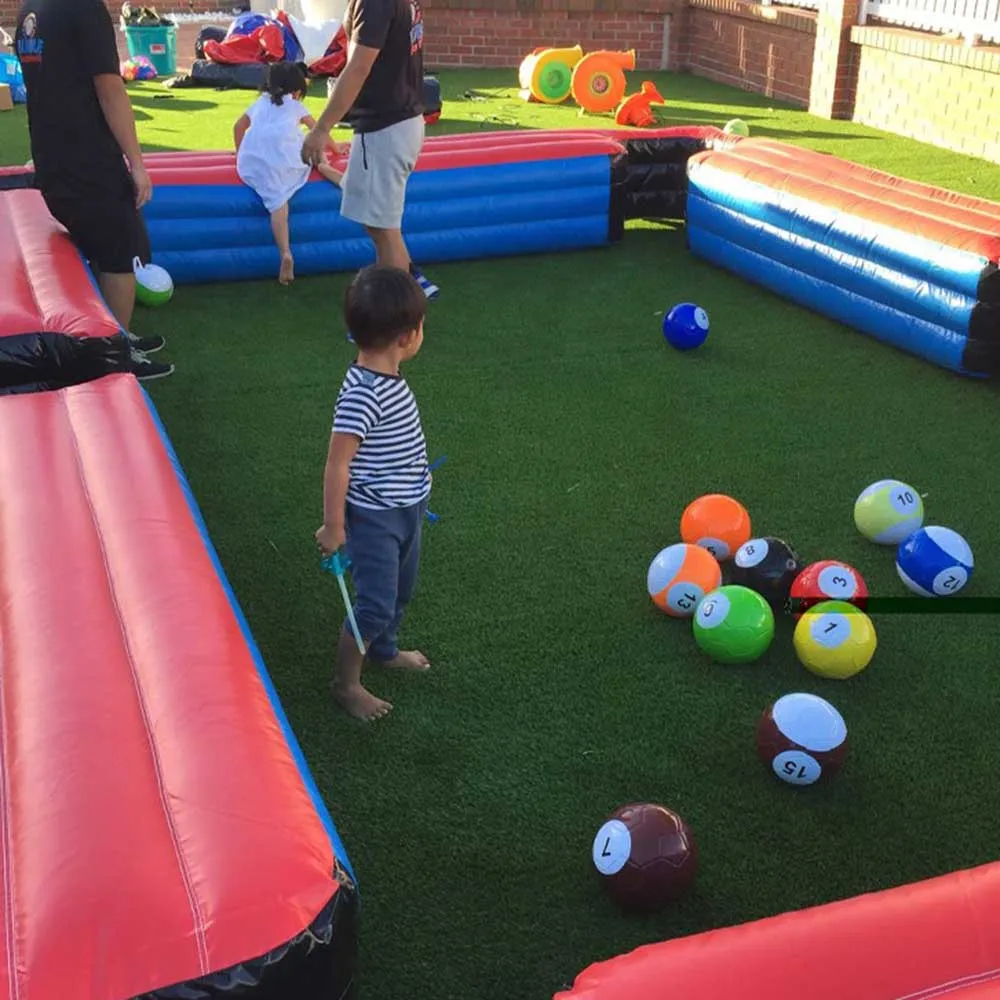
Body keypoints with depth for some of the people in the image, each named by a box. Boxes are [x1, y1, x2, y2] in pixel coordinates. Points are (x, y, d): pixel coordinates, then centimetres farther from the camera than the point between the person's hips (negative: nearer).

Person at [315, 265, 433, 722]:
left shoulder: (388, 378, -1)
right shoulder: (363, 396, -30)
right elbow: (337, 464, -26)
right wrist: (333, 526, -20)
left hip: (405, 510, 9)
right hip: (375, 517, -9)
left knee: (401, 589, 25)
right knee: (375, 603, -1)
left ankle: (383, 649, 50)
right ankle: (346, 684, 18)